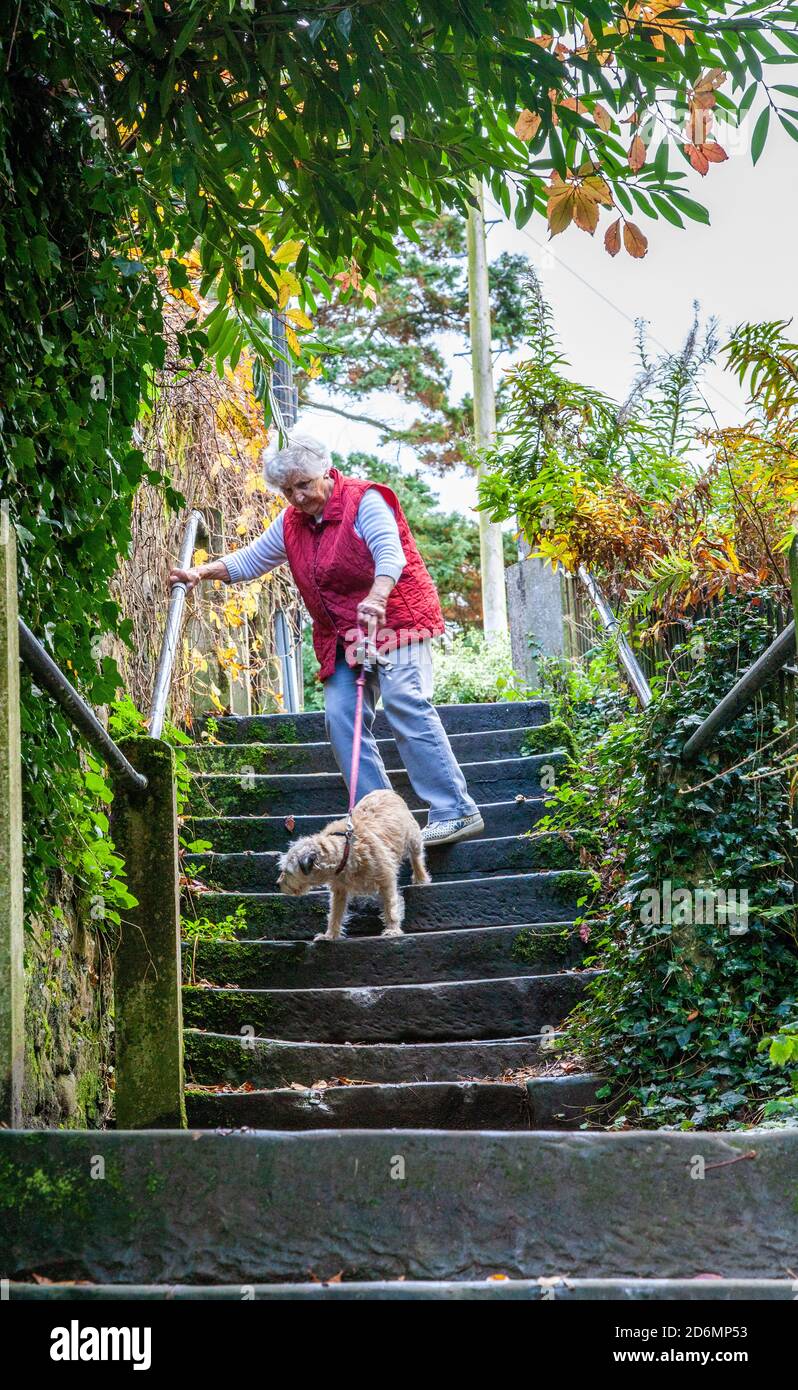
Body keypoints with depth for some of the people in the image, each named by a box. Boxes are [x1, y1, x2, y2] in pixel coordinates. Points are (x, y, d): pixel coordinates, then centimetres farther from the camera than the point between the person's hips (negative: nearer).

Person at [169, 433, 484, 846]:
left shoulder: (364, 500, -9)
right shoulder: (291, 522, 13)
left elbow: (390, 553, -23)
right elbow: (250, 560, 23)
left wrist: (376, 598, -41)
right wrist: (202, 572, 9)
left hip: (394, 619, -8)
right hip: (341, 636, 8)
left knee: (405, 704, -21)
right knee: (341, 718, -6)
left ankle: (456, 812, -22)